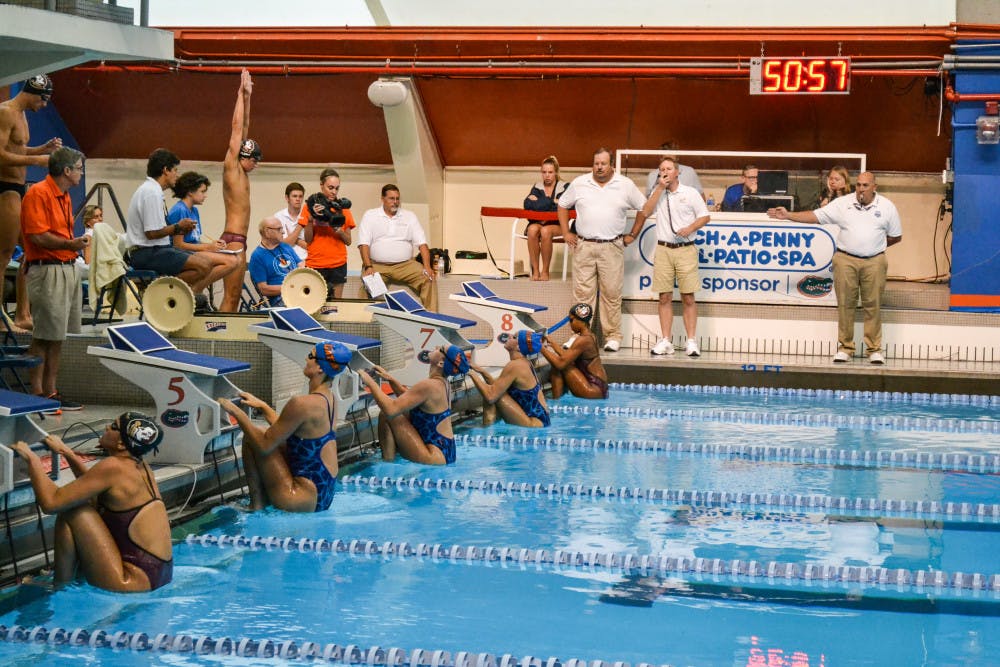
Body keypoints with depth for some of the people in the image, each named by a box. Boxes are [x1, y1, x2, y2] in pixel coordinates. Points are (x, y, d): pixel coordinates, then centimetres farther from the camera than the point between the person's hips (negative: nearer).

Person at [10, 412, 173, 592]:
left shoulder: (113, 467, -16)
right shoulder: (140, 466, 9)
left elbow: (50, 502, -16)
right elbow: (92, 486, 30)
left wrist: (32, 458, -4)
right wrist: (67, 453, 25)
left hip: (137, 582, -9)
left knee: (71, 511, -5)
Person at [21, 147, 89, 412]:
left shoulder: (64, 196, 18)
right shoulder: (38, 194, -11)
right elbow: (37, 236, -19)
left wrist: (77, 242, 12)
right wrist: (70, 243, -24)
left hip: (68, 268, 10)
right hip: (48, 270, -10)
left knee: (57, 336, 11)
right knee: (44, 338, -7)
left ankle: (51, 392, 15)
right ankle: (37, 395, -3)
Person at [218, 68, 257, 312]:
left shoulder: (241, 172, 15)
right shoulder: (231, 167, -6)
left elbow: (244, 128, 18)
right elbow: (237, 128, -5)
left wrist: (247, 95, 18)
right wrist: (242, 94, -3)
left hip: (238, 241, 9)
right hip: (232, 239, -9)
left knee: (234, 296, 7)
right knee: (230, 297, -9)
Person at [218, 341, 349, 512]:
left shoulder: (302, 403, -21)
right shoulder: (328, 398, 8)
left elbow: (264, 445, -15)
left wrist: (236, 412, -6)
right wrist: (263, 407, 20)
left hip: (305, 499, -9)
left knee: (250, 438, -3)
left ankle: (257, 506, 5)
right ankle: (265, 502, 21)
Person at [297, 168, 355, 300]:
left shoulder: (343, 208, 6)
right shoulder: (310, 206, 2)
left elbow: (348, 241, 9)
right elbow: (308, 240, 0)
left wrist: (339, 230, -11)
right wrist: (311, 218, -13)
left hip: (338, 264, 2)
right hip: (315, 263, -2)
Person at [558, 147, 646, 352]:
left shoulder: (626, 185, 4)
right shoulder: (579, 183, 7)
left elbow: (644, 209, 12)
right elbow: (563, 206, 17)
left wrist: (633, 235, 8)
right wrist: (566, 233, 9)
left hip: (612, 248, -1)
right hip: (583, 246, 1)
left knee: (612, 293, 0)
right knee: (582, 292, 0)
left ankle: (613, 337, 6)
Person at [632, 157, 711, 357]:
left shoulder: (690, 193, 6)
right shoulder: (657, 193, 13)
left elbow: (705, 217, 5)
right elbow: (645, 212, -3)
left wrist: (690, 229, -13)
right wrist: (660, 188, -5)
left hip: (686, 249, -2)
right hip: (663, 249, 2)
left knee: (688, 298, -4)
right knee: (665, 297, 2)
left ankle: (691, 341, -2)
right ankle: (665, 341, 5)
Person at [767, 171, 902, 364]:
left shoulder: (887, 207, 4)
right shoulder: (842, 203, 2)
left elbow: (896, 236, 12)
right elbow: (815, 216, 0)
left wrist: (874, 246, 6)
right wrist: (788, 215, -9)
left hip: (874, 262, 0)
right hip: (845, 260, 0)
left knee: (873, 305, 2)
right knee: (845, 304, 2)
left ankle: (874, 349, 9)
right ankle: (845, 347, 10)